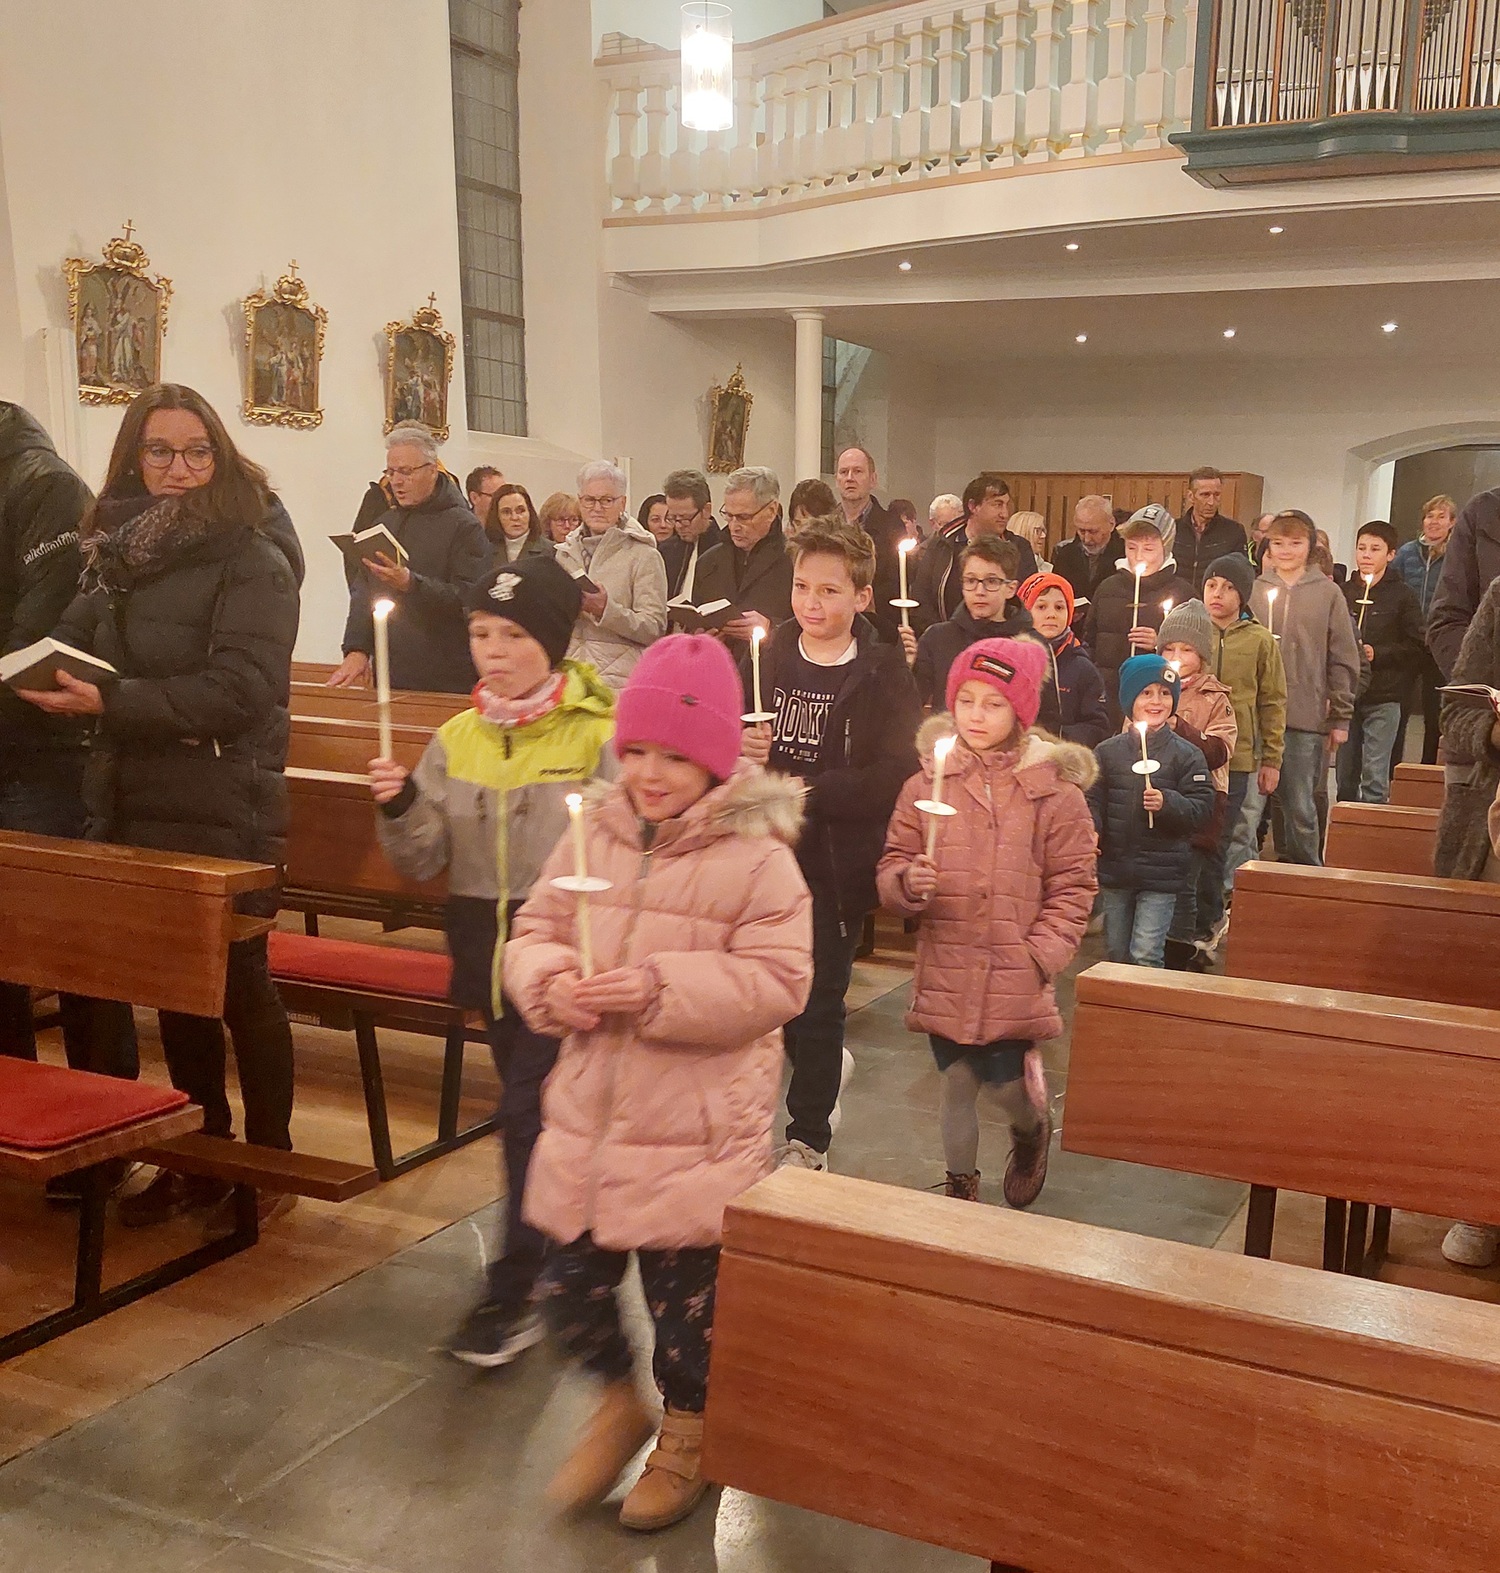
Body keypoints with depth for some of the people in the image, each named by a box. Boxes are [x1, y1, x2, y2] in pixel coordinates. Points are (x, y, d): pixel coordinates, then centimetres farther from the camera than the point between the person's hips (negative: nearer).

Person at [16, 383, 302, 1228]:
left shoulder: (251, 557, -9)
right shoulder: (121, 550, 11)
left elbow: (238, 688, -18)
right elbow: (80, 647, 16)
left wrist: (113, 702, -22)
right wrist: (57, 683, -6)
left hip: (226, 810, -6)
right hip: (139, 804, 6)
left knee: (241, 983, 3)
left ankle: (271, 1160, 19)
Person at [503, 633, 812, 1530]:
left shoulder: (758, 857, -12)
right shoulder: (593, 836, 2)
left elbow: (775, 983, -17)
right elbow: (533, 934, 9)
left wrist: (657, 987, -25)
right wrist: (553, 983, -14)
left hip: (697, 1135, -4)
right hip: (590, 1116, 5)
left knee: (685, 1296, 10)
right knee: (572, 1286, 13)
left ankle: (688, 1434, 37)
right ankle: (619, 1404, 42)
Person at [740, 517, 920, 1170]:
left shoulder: (884, 673, -8)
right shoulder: (765, 658, 3)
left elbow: (895, 773, -17)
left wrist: (806, 790, -22)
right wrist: (739, 751, -12)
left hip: (837, 863, -4)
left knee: (819, 999, 5)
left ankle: (808, 1138, 23)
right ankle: (823, 1066, 45)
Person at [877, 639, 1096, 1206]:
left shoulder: (1054, 791, -4)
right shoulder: (926, 784, 0)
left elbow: (1072, 887, -1)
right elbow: (892, 865, 7)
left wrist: (1040, 957, -11)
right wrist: (908, 882, -16)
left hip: (1015, 980, -2)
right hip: (945, 971, 2)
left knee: (1010, 1084, 2)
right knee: (956, 1082, 13)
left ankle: (1031, 1131, 39)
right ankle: (960, 1185, 36)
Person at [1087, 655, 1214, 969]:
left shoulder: (1186, 754, -2)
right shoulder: (1108, 751, 3)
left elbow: (1202, 808, -7)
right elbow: (1093, 801, -1)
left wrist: (1167, 804, -24)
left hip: (1161, 876, -3)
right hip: (1114, 870, 3)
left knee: (1146, 956, -9)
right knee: (1117, 954, 14)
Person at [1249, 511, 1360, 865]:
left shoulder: (1328, 593, 4)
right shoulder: (1253, 589, 6)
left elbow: (1343, 660, 5)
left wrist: (1341, 717, 3)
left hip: (1308, 718, -1)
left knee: (1300, 807, 4)